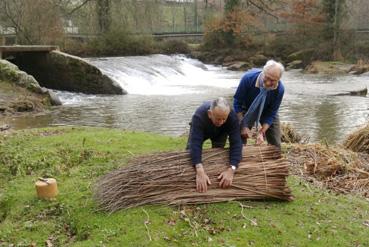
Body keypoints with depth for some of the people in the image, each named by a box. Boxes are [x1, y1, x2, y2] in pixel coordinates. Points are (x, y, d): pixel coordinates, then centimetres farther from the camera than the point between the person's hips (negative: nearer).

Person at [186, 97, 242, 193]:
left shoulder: (232, 117, -41)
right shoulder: (199, 116, -46)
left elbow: (236, 143, -44)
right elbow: (195, 143, -52)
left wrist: (231, 169, -59)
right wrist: (200, 171, -65)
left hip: (220, 133, 1)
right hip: (200, 130, -1)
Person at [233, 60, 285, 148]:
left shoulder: (279, 89, -31)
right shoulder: (248, 77, -34)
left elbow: (271, 114, -18)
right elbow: (237, 103, -22)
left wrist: (262, 132, -28)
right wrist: (243, 126, -25)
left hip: (267, 111, 1)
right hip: (247, 110, -1)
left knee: (276, 145, 0)